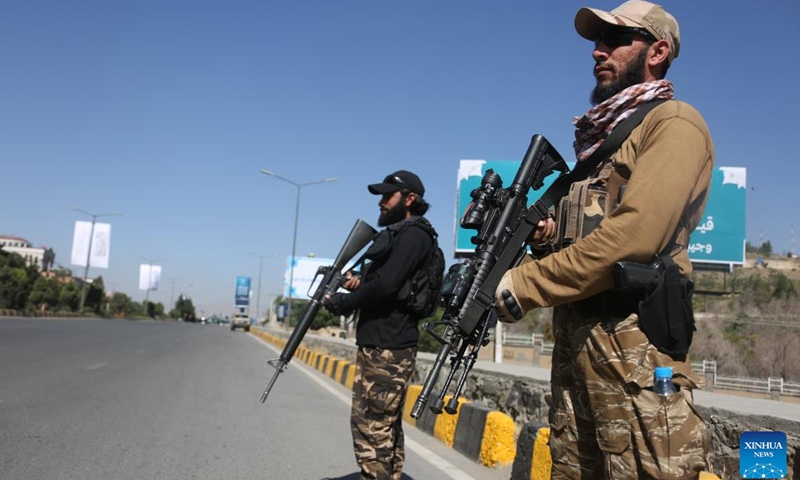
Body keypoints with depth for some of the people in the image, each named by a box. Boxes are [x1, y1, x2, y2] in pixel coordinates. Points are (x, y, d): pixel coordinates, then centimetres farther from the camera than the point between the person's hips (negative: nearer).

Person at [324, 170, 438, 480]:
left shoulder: (414, 234, -11)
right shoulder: (398, 234, 21)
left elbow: (385, 285, -21)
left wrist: (343, 303, -8)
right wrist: (358, 281, -2)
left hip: (387, 348, -10)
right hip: (380, 345, 10)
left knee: (371, 429, -8)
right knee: (385, 427, 14)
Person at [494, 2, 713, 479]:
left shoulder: (674, 123, -4)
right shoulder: (599, 135, 22)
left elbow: (633, 235, -19)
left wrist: (525, 283, -14)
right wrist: (544, 234, 1)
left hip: (632, 341, -8)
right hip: (573, 334, 8)